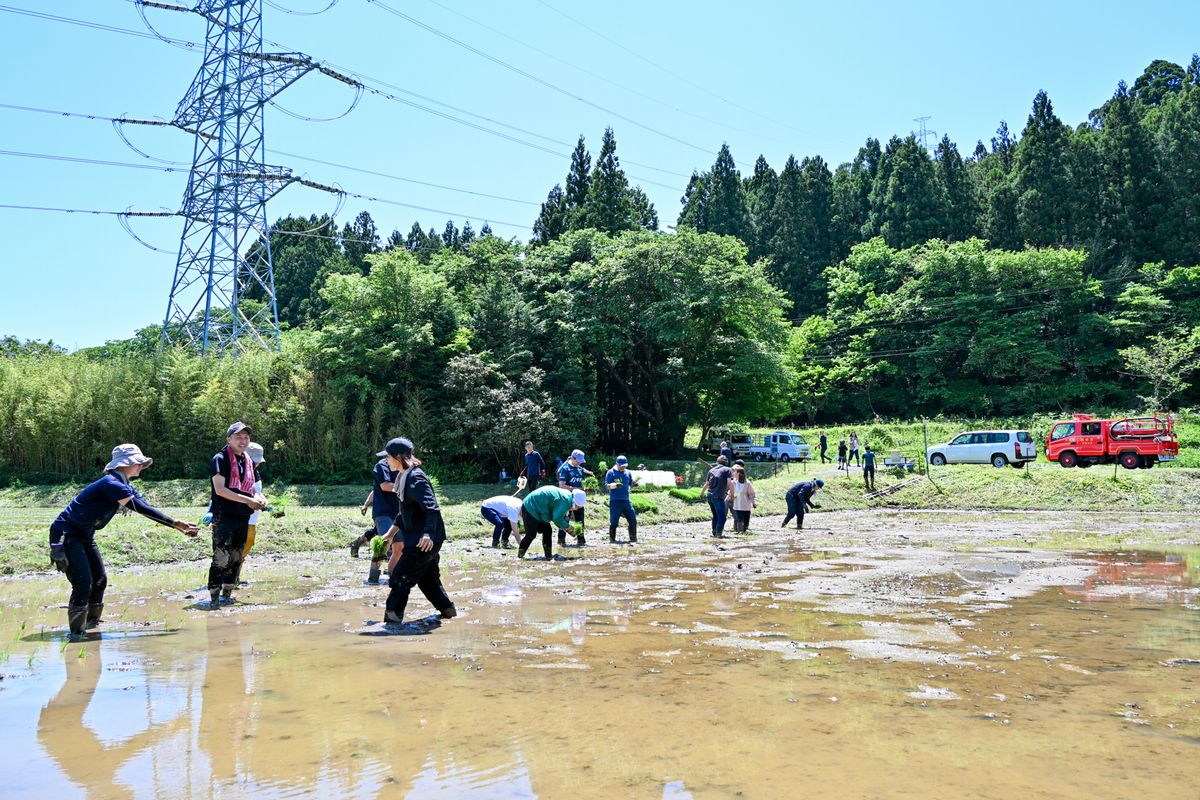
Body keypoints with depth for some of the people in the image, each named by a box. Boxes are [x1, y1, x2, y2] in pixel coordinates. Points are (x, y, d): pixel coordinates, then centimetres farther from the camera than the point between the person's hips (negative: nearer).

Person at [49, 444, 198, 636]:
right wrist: (177, 524, -19)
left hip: (84, 537, 10)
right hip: (66, 535, -10)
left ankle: (91, 622, 26)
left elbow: (146, 510, 6)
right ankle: (76, 633, -8)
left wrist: (179, 525, 1)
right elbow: (143, 509, -25)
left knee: (100, 580, 12)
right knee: (83, 583, -15)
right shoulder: (112, 484, -24)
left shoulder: (125, 487, 7)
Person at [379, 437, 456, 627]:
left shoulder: (415, 478, -18)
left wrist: (428, 534, -38)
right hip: (419, 539, 10)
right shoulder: (404, 476, 13)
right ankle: (448, 612, 30)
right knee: (427, 579, 19)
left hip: (425, 541, -10)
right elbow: (404, 512, 24)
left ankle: (392, 620, -2)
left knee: (399, 578, -7)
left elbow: (432, 509, -27)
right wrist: (391, 533, 25)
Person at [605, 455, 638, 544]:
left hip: (626, 500, 5)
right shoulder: (611, 473, -1)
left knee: (633, 520, 1)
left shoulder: (627, 472, 14)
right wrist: (615, 485, -28)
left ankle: (633, 539, 9)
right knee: (614, 522, -4)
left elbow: (631, 483, 19)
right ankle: (612, 540, 7)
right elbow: (607, 485, -8)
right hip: (615, 501, -5)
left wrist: (634, 483, -5)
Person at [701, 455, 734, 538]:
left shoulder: (712, 470, 17)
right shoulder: (727, 470, 2)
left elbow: (706, 484, 22)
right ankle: (719, 534, -9)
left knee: (715, 516, 18)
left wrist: (702, 492, 38)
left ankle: (714, 533, 22)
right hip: (719, 496, -6)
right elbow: (729, 483, -11)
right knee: (722, 517, -2)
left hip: (710, 495, 6)